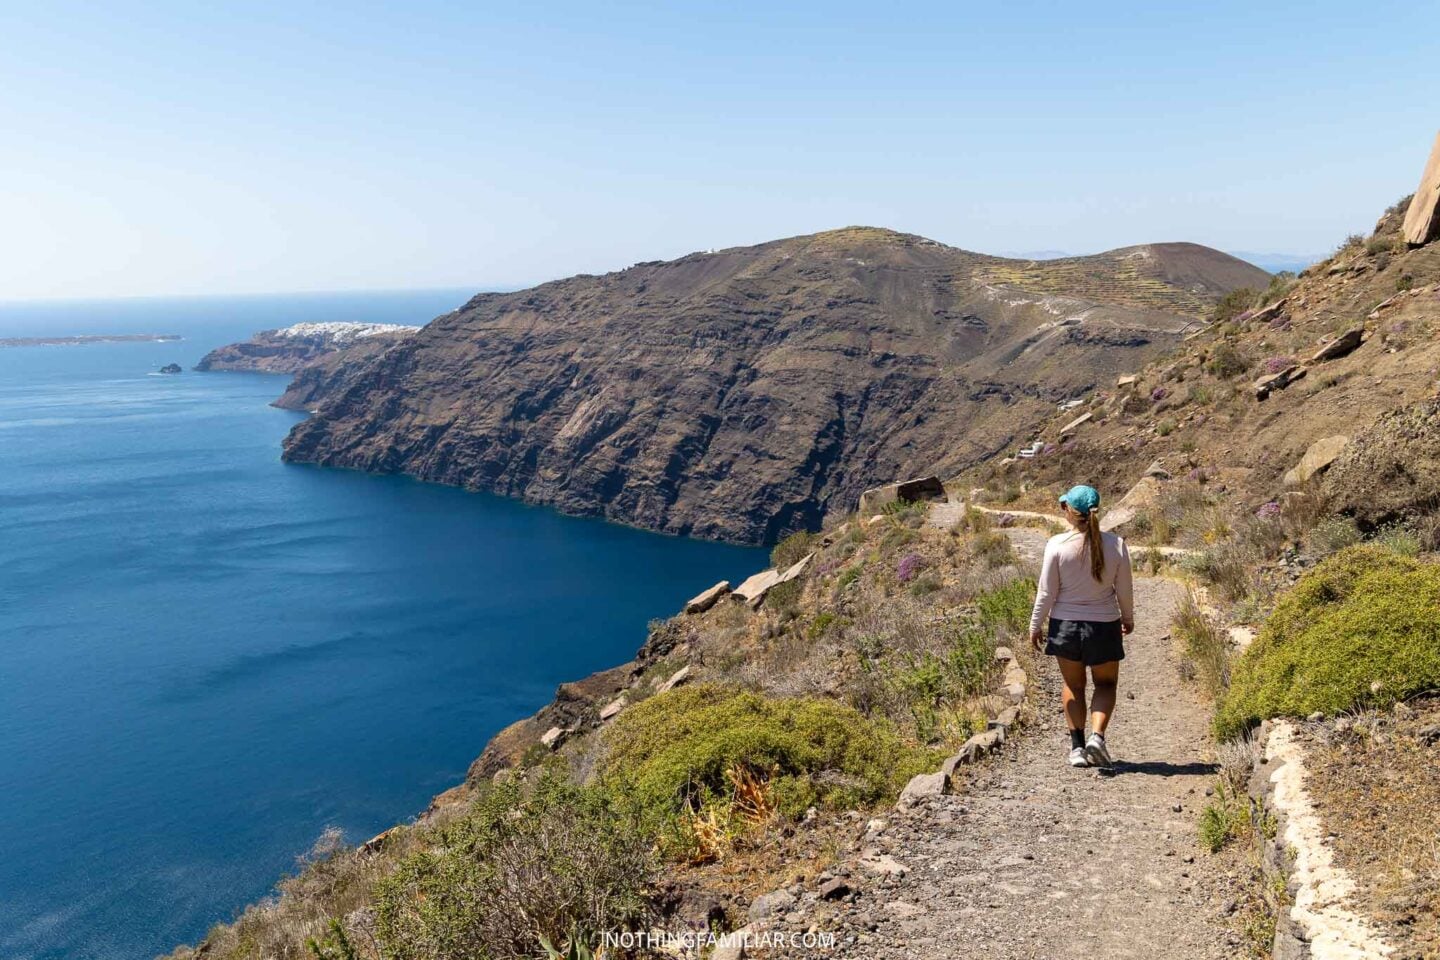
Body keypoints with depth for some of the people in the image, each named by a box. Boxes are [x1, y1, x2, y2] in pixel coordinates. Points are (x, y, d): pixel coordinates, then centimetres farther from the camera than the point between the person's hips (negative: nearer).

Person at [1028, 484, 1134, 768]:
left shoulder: (1057, 545, -14)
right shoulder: (1115, 545, -9)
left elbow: (1046, 592, -9)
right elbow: (1124, 590, 2)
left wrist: (1035, 626, 4)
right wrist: (1128, 618, 20)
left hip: (1065, 625, 0)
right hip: (1104, 627, 1)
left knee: (1073, 685, 18)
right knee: (1106, 684, 19)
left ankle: (1077, 746, 17)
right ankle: (1097, 736, -1)